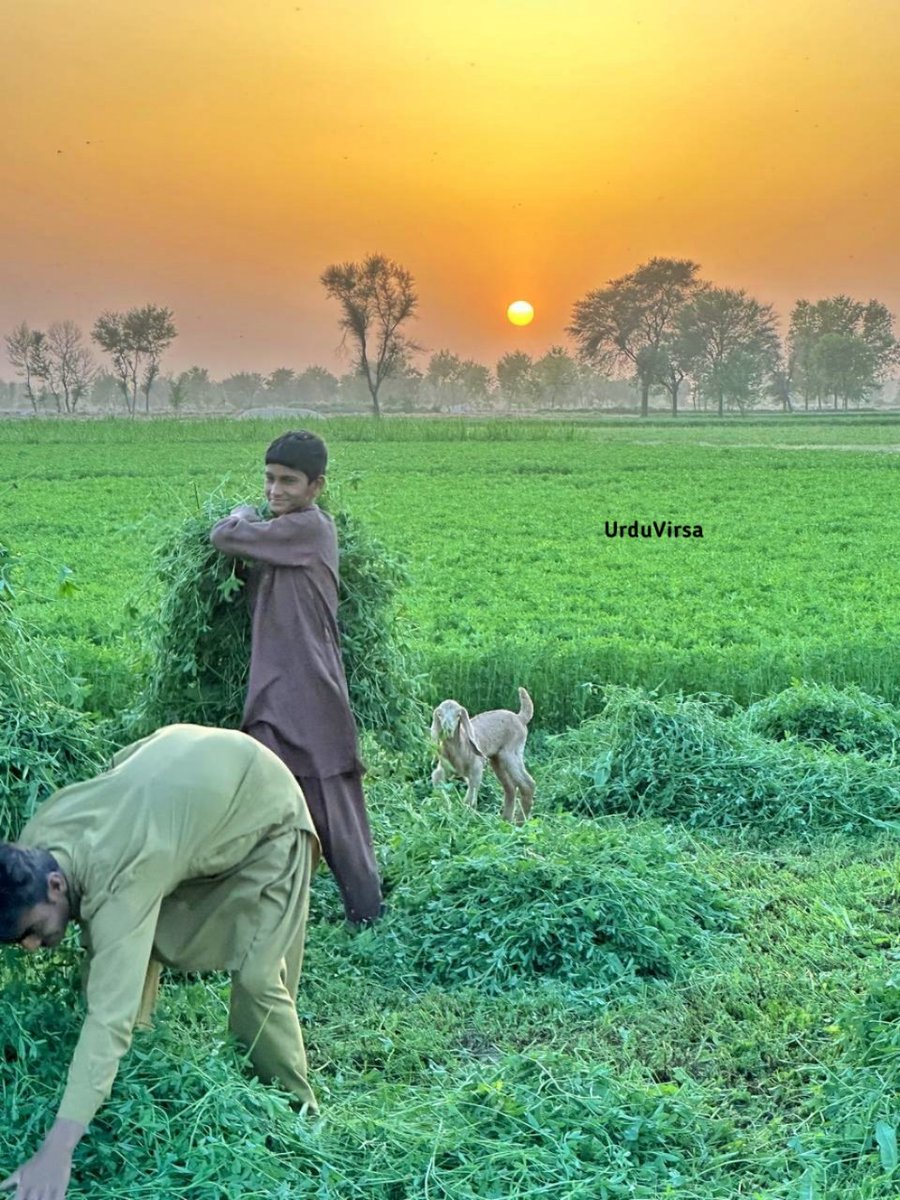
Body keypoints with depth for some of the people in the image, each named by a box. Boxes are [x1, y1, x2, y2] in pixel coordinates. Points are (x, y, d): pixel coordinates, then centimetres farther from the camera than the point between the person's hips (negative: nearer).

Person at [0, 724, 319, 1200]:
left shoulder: (117, 881, -42)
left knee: (256, 976, -11)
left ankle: (293, 1108, 9)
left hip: (264, 807, -7)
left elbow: (110, 1017, -48)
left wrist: (56, 1151, -53)